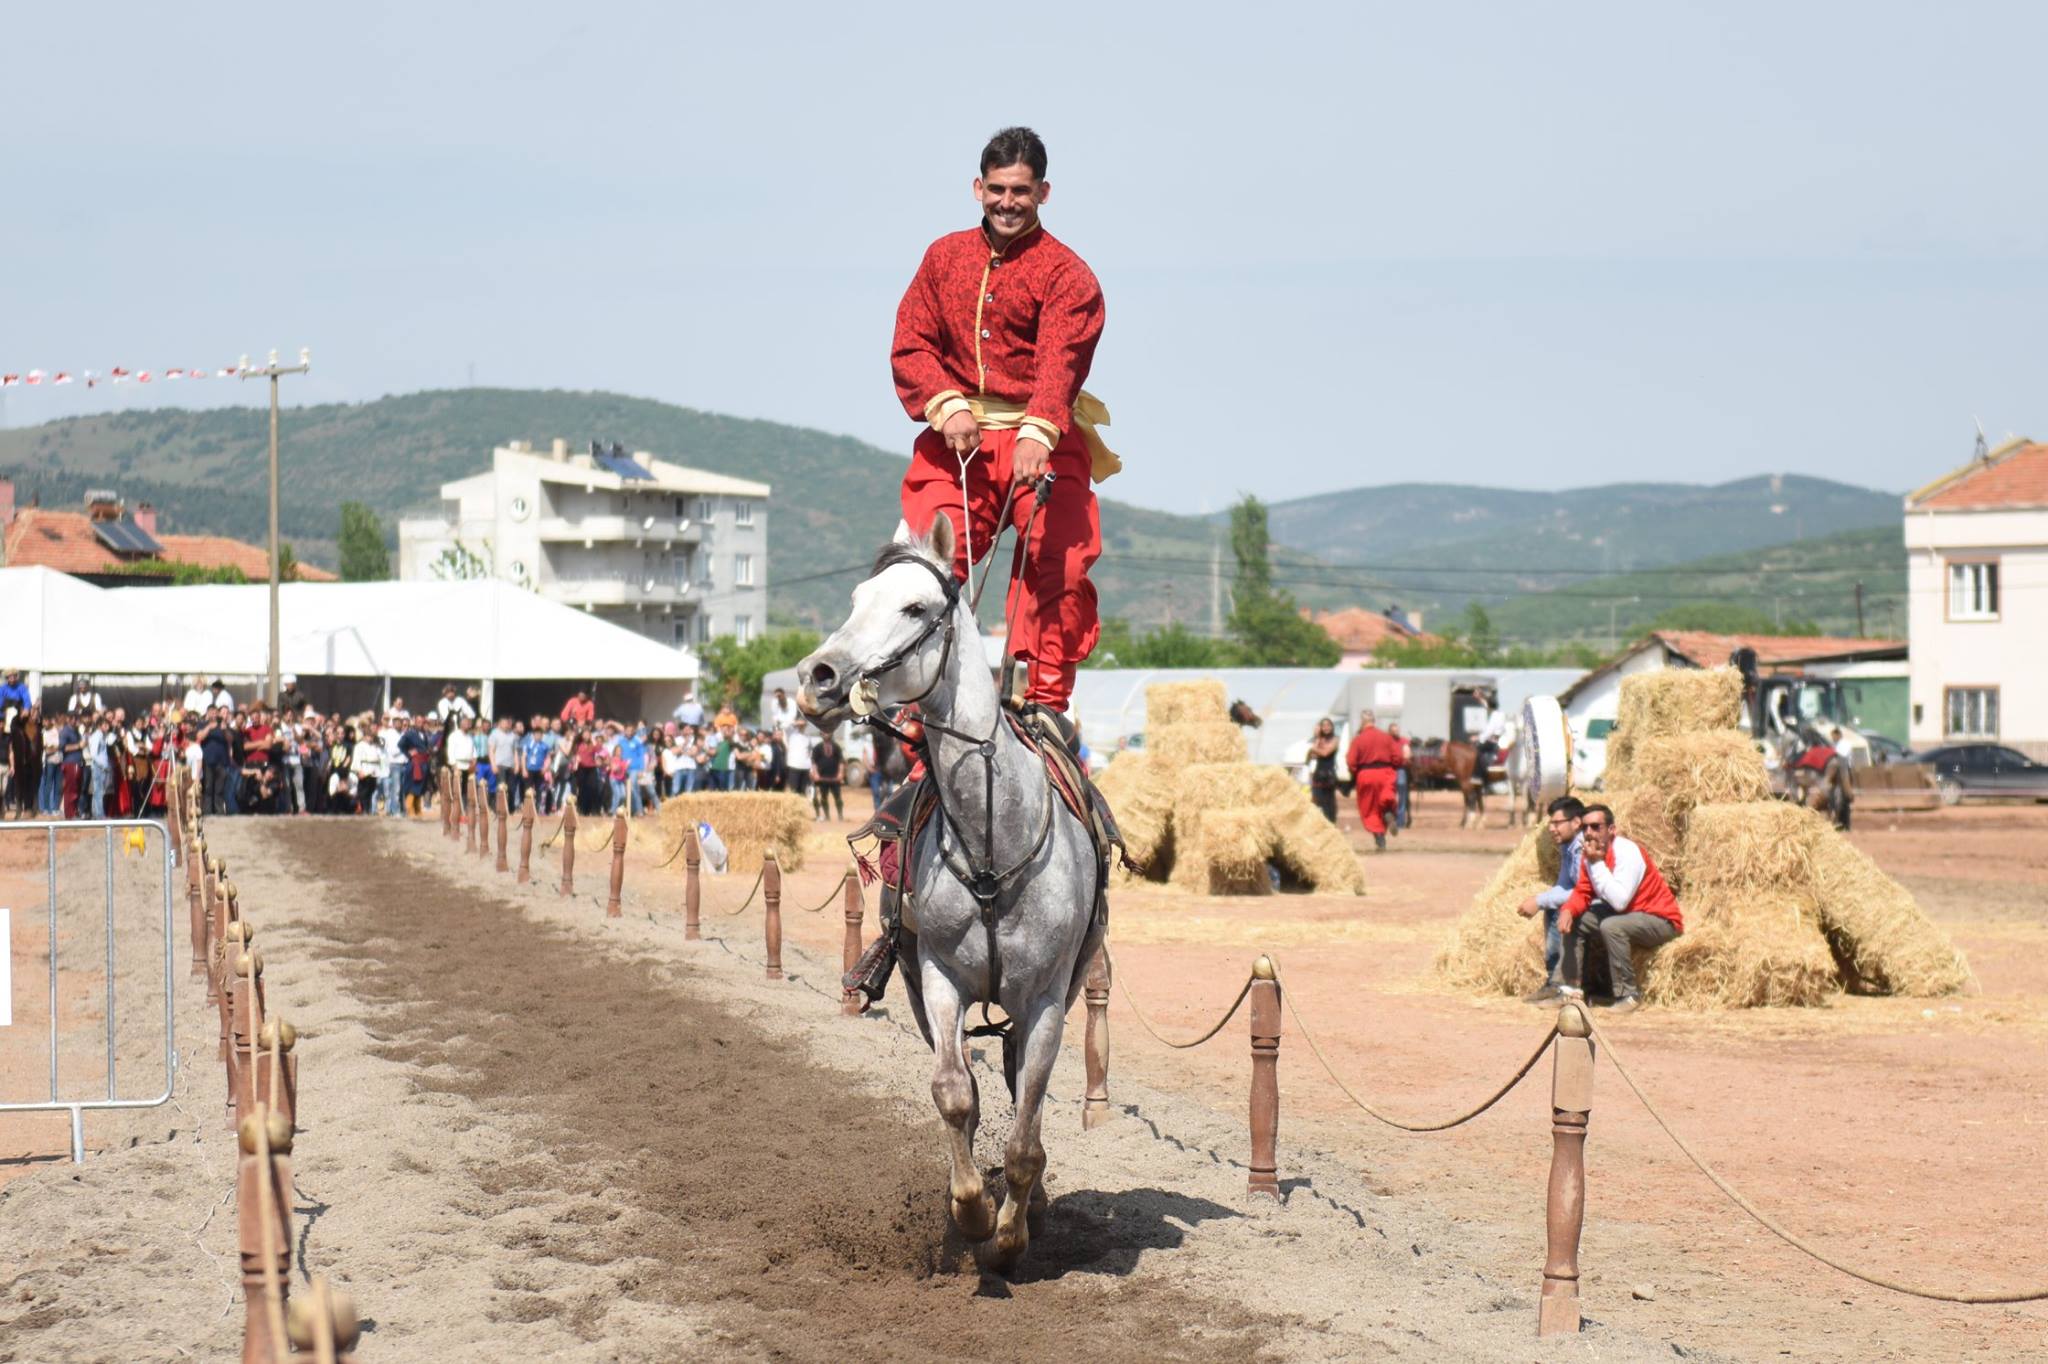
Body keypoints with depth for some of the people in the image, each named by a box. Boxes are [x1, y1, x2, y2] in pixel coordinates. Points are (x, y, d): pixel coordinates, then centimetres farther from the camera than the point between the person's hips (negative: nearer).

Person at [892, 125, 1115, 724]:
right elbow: (911, 344, 8)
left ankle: (1046, 700, -10)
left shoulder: (1066, 273, -1)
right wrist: (947, 404, -12)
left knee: (1056, 563, -15)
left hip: (1041, 441, -2)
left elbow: (1061, 360, -16)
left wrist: (1036, 433, -33)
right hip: (957, 437, 3)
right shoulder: (944, 257, 13)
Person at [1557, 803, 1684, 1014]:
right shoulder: (1589, 852, -2)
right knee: (1572, 921, 3)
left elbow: (1619, 901, -35)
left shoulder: (1628, 852, -26)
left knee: (1611, 926, -34)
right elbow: (1583, 892, 4)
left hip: (1661, 920, -9)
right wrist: (1568, 910, -18)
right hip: (1623, 915, 9)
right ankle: (1572, 988, 6)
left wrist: (1597, 863, -32)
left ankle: (1628, 995, -24)